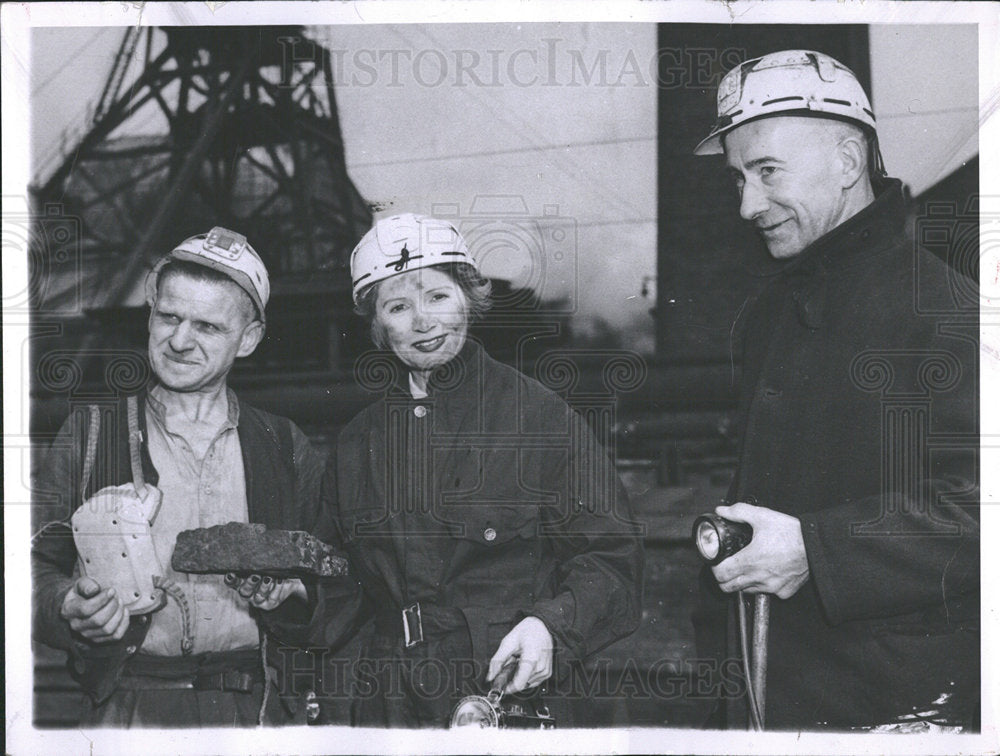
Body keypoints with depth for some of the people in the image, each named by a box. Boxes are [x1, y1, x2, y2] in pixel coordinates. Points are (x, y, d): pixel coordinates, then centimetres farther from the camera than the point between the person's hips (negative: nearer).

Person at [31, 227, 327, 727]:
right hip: (128, 709, -1)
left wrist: (292, 591, -5)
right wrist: (71, 612, -13)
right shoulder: (89, 437, 10)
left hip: (256, 706, 1)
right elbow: (37, 566, 7)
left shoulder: (285, 448, 13)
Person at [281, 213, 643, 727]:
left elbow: (610, 558, -5)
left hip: (511, 697, -4)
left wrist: (551, 626, -21)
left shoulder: (541, 417, -3)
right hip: (387, 705, 4)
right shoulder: (357, 442, 11)